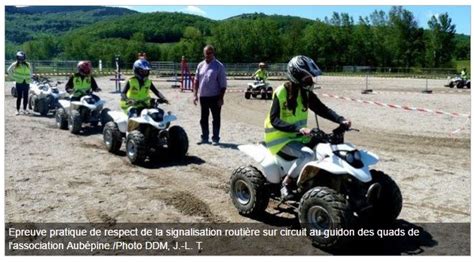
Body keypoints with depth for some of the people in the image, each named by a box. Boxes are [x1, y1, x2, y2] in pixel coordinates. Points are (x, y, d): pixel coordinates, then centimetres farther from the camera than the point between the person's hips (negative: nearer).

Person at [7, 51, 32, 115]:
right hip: (19, 83, -2)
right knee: (19, 97, -2)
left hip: (26, 83, 2)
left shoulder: (28, 65, 5)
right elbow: (9, 70, 7)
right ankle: (17, 110, 4)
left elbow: (31, 72, 20)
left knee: (25, 97, 6)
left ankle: (24, 109, 16)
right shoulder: (15, 64, -2)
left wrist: (29, 78, 8)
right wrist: (14, 77, 1)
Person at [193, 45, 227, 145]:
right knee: (203, 118, 12)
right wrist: (195, 94, 7)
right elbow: (196, 80, 14)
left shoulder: (219, 66, -6)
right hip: (203, 97, 5)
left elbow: (223, 84, -8)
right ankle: (204, 137, 23)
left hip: (215, 97, -5)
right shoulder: (200, 65, 9)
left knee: (216, 118, 2)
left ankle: (215, 138, 11)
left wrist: (221, 98, -13)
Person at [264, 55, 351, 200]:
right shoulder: (281, 92, -17)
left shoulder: (306, 93, 4)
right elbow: (274, 119, -24)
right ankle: (285, 184, -14)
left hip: (299, 136, 8)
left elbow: (322, 109, 3)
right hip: (281, 138, -8)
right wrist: (298, 129, -37)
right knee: (308, 154, -30)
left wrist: (341, 120, -15)